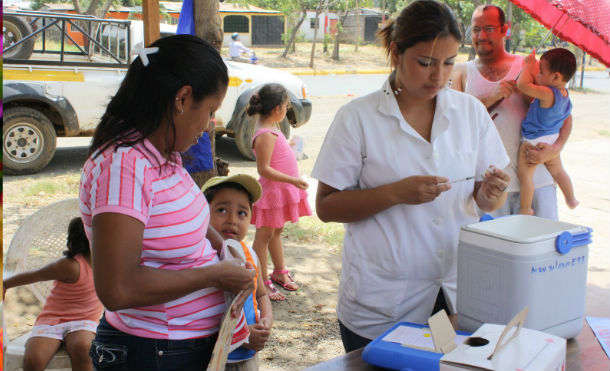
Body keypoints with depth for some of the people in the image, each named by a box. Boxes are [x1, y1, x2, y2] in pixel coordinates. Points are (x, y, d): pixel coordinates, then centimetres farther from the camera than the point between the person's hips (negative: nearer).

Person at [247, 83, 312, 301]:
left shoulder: (270, 128, 8)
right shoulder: (265, 135, -23)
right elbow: (263, 169, -26)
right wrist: (292, 180, -29)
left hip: (281, 189, 10)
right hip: (272, 190, -10)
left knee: (277, 231, 21)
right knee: (264, 234, 0)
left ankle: (279, 272, 35)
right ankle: (263, 282, 8)